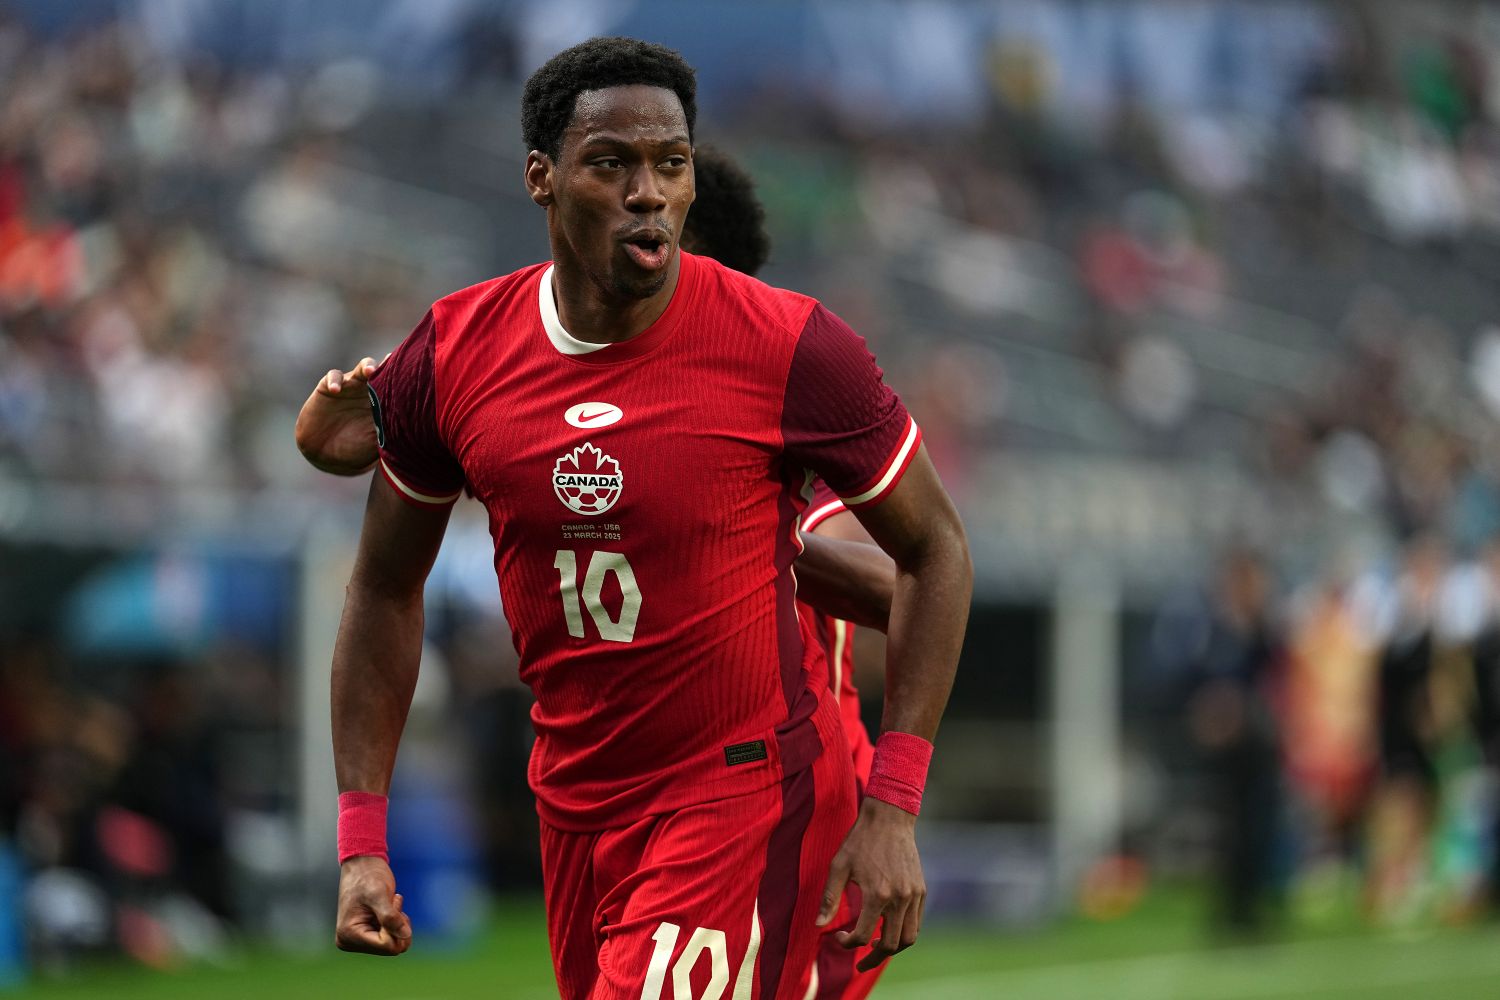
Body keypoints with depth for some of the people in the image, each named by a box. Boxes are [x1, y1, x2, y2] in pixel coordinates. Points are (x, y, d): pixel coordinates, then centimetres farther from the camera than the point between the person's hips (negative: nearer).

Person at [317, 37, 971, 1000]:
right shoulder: (452, 358, -4)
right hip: (576, 801, 5)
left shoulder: (790, 349, -14)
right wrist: (361, 841, 3)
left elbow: (934, 549, -3)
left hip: (749, 789, -5)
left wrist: (891, 811, -9)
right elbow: (387, 588, 9)